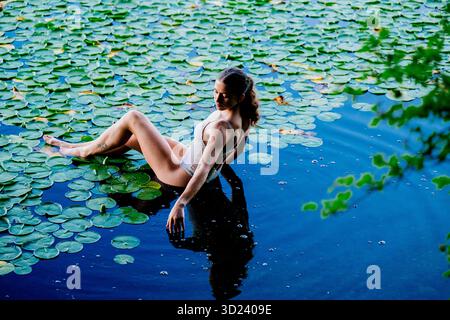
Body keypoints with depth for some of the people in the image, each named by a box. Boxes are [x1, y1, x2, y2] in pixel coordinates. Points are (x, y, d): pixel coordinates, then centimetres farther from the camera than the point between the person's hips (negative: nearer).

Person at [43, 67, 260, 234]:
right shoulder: (244, 115, -9)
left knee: (133, 118, -4)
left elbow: (204, 169, -41)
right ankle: (77, 147, 34)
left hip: (181, 174, -9)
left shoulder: (221, 127, -34)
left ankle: (82, 152, 15)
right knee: (131, 138, 18)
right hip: (189, 158, 9)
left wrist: (180, 204, -48)